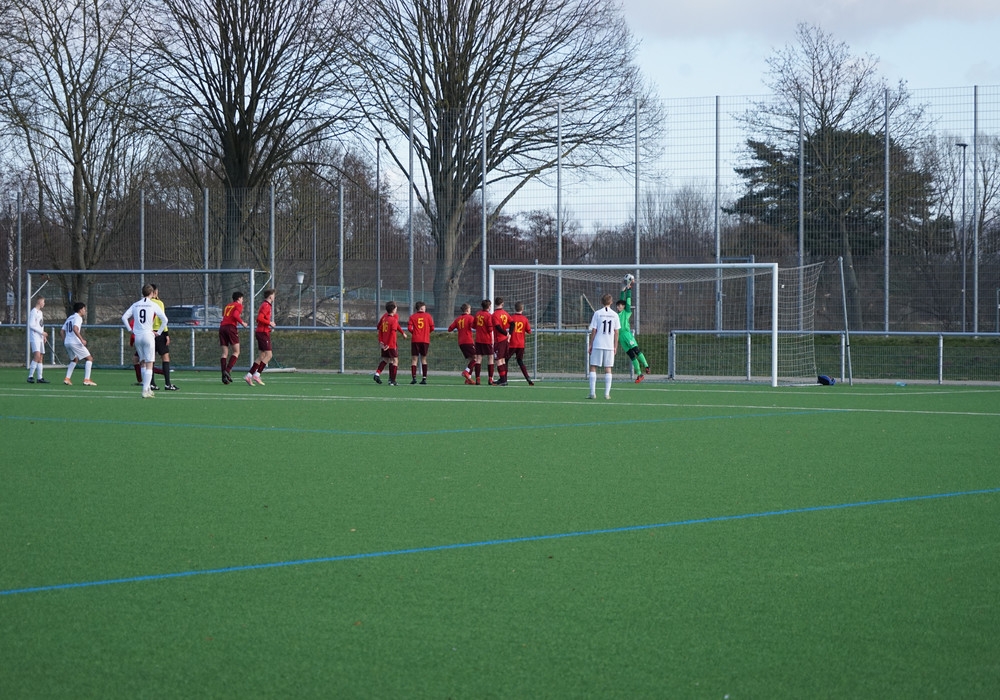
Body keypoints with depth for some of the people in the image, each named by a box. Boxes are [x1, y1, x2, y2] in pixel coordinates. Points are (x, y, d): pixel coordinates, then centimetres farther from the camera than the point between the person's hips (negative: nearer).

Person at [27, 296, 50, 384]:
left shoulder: (40, 313, 20)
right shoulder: (33, 312, -9)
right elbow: (31, 325, -16)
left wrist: (43, 336, 14)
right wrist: (42, 332, -16)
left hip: (40, 338, 10)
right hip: (34, 337, -10)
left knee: (41, 357, 7)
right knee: (37, 356, -20)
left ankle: (39, 378, 9)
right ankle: (30, 376, -21)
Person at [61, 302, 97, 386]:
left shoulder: (69, 318, 21)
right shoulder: (78, 318, -6)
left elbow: (62, 331, 20)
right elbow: (75, 329, -24)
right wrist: (82, 339, -24)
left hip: (67, 342, 9)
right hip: (75, 342, -9)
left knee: (74, 360, 29)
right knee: (89, 358, -2)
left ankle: (67, 378, 18)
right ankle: (86, 380, -12)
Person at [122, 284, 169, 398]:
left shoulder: (135, 305, 7)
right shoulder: (153, 305, -1)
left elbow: (124, 317, 5)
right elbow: (164, 319, -5)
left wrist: (130, 330, 11)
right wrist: (158, 332, 5)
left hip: (137, 336, 4)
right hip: (148, 335, -4)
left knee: (143, 363, 17)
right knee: (149, 364, -2)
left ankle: (147, 389, 19)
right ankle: (145, 391, -10)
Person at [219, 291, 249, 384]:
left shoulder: (227, 306, 26)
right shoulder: (239, 305, 6)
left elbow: (223, 315, 18)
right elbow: (235, 315, -11)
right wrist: (242, 323, 0)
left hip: (222, 327, 6)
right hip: (231, 327, -6)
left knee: (225, 353, 4)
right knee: (236, 352, -1)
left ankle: (224, 376, -7)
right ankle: (228, 370, -20)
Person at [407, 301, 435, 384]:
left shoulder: (412, 316, 2)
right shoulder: (428, 316, 3)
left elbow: (409, 328, -8)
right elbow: (432, 328, 0)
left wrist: (413, 332, 11)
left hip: (415, 340, -1)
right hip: (425, 340, 1)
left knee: (414, 359, 1)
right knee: (424, 359, 10)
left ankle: (414, 377, -11)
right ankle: (424, 378, 5)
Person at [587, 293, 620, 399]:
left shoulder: (597, 313, -2)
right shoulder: (615, 315, 4)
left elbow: (593, 331, -3)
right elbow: (616, 332, 5)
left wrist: (590, 345, 3)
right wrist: (615, 347, 12)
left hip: (597, 345, -2)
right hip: (610, 346, 2)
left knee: (593, 367, 4)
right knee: (608, 369, 6)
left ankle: (593, 392, -4)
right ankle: (607, 393, 2)